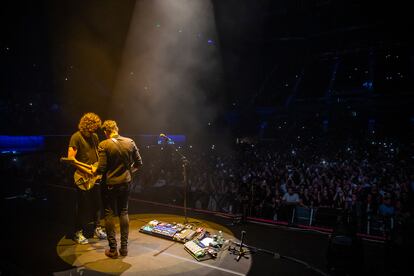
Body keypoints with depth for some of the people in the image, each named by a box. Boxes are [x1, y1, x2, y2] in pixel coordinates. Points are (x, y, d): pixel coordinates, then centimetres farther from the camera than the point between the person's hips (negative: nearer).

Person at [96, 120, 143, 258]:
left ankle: (113, 249, 16)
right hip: (126, 183, 4)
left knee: (109, 214, 10)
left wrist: (94, 171, 6)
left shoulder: (104, 145, -14)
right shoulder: (130, 142, -3)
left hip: (110, 184, -3)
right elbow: (138, 163, 1)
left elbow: (101, 168, -16)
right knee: (123, 212, 16)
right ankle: (124, 247, 22)